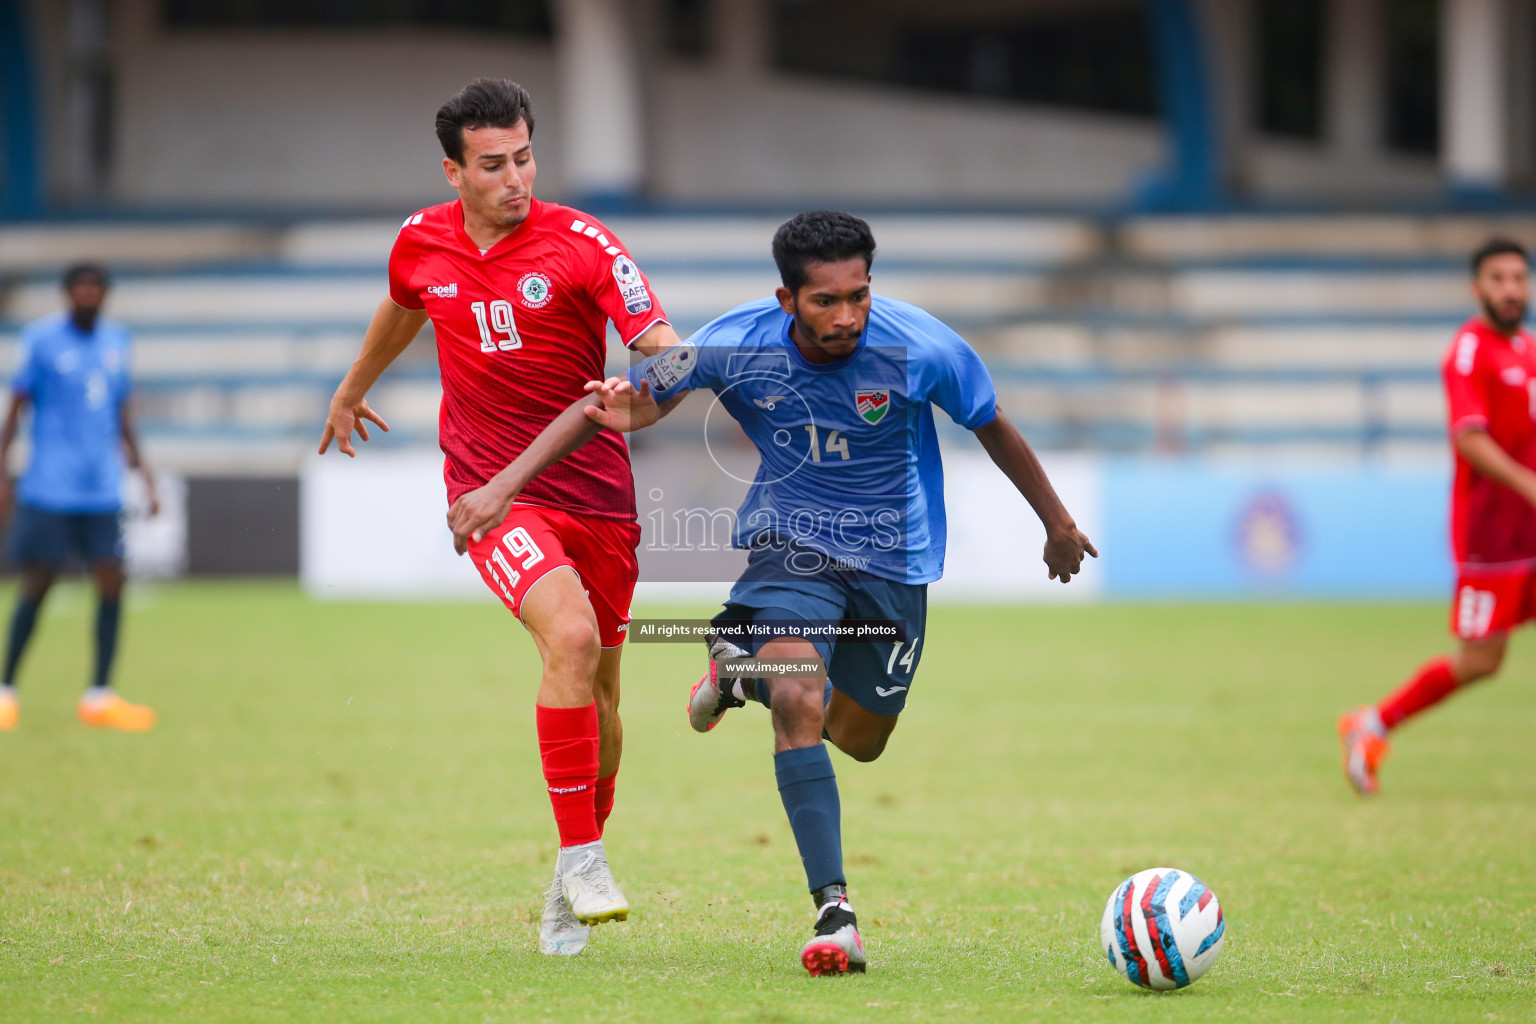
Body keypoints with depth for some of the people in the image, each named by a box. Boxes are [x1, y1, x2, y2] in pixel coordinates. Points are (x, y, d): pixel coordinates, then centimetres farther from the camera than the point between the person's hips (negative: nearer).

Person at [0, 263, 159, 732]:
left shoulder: (116, 339, 12)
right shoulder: (42, 338, -3)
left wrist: (143, 473, 19)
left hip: (102, 491, 4)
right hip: (48, 491, -4)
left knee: (112, 584, -4)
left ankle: (99, 697, 2)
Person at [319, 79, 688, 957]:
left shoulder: (581, 244, -10)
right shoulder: (423, 243, 1)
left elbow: (660, 344, -19)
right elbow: (402, 311, 25)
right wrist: (352, 391, 41)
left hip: (596, 489, 1)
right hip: (491, 489, -1)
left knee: (599, 694, 9)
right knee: (571, 636, -26)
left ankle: (574, 883, 31)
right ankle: (581, 856, -18)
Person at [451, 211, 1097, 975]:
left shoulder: (921, 350, -22)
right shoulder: (735, 345, -21)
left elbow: (995, 431, -4)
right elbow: (617, 403, -14)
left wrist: (1058, 526, 9)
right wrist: (503, 482, -22)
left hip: (893, 558, 2)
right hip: (789, 541, -2)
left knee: (858, 739, 13)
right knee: (797, 702, -26)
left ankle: (748, 663, 43)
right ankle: (833, 911, -24)